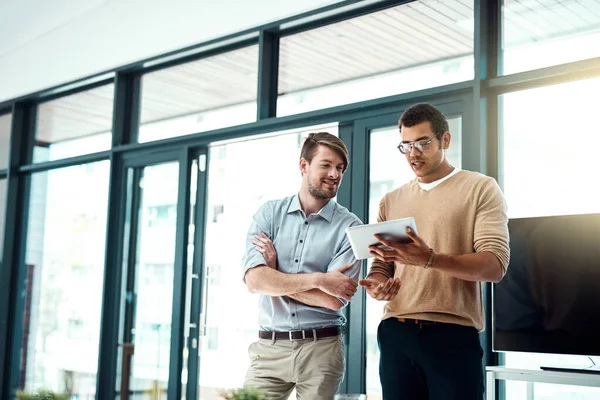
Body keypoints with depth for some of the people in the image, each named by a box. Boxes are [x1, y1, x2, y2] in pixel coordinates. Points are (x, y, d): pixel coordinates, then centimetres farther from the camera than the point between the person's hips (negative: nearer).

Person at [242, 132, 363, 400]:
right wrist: (318, 279, -16)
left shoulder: (349, 227, -4)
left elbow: (335, 299, -12)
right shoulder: (269, 214, 2)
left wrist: (275, 278, -8)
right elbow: (254, 280, -11)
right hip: (269, 347, 1)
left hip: (321, 348, -1)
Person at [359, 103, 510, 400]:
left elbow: (494, 265, -10)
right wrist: (377, 285, -8)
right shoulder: (391, 202, 15)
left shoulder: (481, 189, 1)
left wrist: (430, 260, -25)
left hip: (453, 335, -4)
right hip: (395, 334, 4)